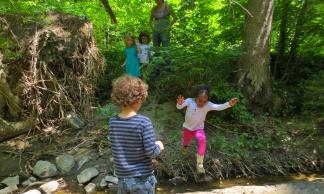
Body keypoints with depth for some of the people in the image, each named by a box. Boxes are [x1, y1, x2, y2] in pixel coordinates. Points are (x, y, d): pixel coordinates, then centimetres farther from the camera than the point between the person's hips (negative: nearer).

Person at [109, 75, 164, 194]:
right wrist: (159, 146, 1)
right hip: (142, 178, -4)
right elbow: (151, 152, -20)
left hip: (122, 178, 4)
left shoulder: (113, 122, -7)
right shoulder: (144, 122, -21)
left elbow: (117, 149, 2)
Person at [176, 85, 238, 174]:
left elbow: (218, 107, -38)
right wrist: (179, 103, -59)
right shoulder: (190, 101, -22)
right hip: (187, 128, 1)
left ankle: (200, 164, -14)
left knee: (202, 140, -29)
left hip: (199, 128, -1)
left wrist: (229, 104, -57)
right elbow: (179, 107, -34)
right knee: (185, 143, 23)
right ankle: (185, 146, 65)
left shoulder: (208, 105, -23)